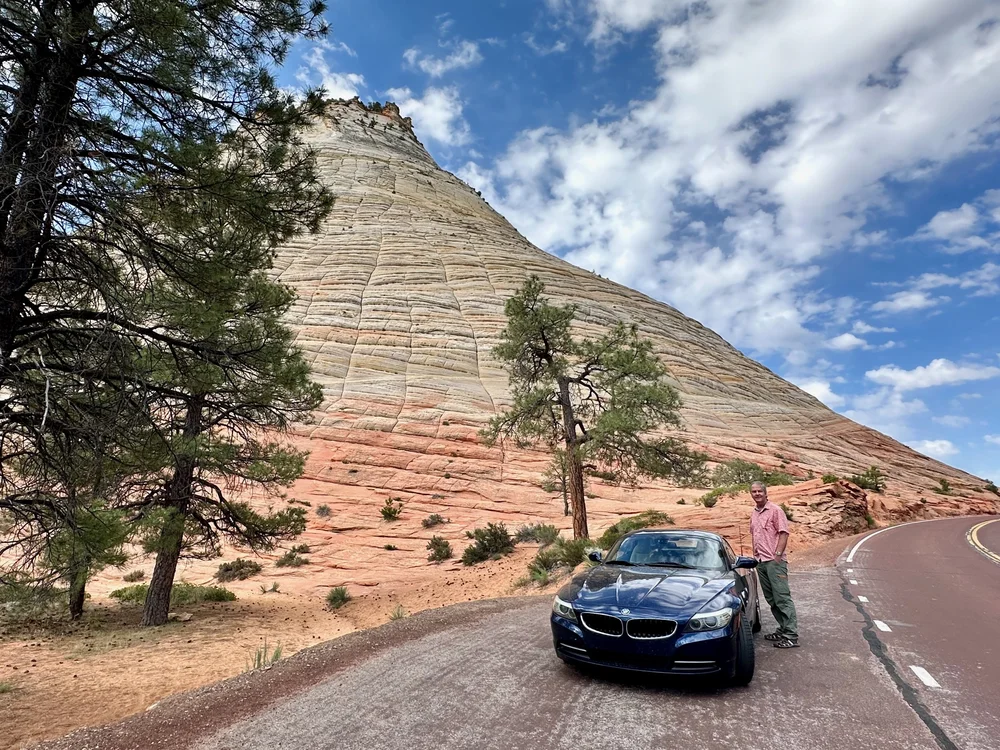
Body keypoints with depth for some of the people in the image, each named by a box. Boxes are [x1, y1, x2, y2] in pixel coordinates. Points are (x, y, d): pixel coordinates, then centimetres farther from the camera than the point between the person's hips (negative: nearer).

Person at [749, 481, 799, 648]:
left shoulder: (775, 510, -7)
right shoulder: (753, 513, 15)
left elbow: (784, 533, -12)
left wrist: (777, 554, -17)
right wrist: (755, 554, 15)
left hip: (774, 561, -8)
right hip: (761, 562, 8)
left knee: (782, 597, -7)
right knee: (771, 599, 12)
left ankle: (791, 636, -4)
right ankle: (783, 630, 21)